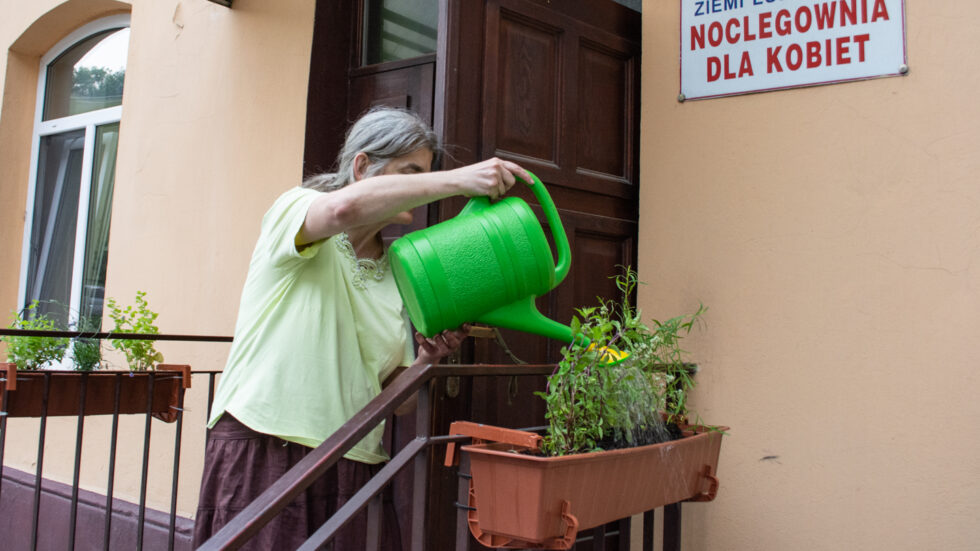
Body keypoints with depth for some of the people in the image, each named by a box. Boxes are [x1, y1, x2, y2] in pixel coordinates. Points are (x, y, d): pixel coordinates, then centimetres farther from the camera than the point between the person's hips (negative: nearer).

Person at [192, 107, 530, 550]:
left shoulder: (396, 273, 15)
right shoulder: (293, 209, 0)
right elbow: (346, 208, -27)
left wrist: (427, 358, -4)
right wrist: (459, 180, -23)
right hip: (264, 454, -5)